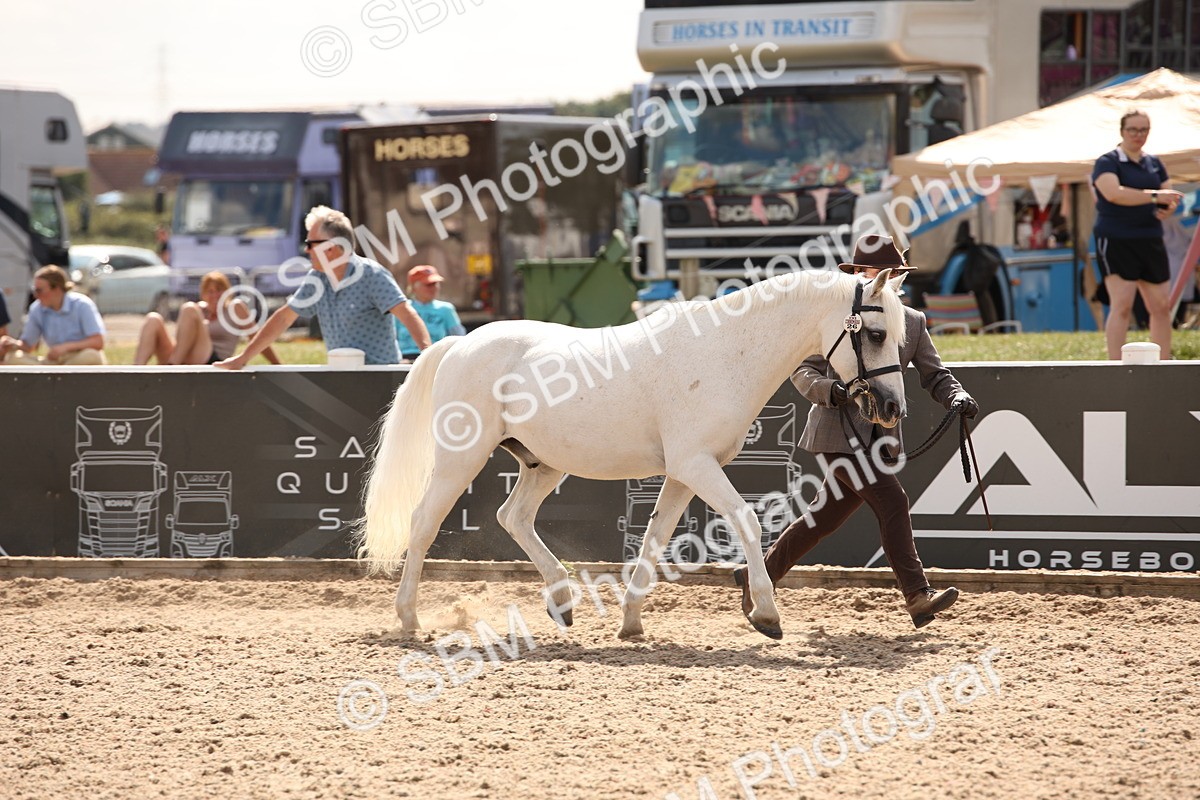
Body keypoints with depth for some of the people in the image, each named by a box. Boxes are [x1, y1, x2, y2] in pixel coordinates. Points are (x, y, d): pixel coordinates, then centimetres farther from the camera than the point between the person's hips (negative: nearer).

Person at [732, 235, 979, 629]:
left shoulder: (912, 322, 11)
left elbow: (935, 375, 9)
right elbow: (803, 370, -4)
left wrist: (957, 398, -12)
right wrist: (828, 390, -25)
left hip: (878, 437, 6)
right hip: (838, 434, -6)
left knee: (825, 517, 12)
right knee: (892, 501, -17)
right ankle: (917, 596, -17)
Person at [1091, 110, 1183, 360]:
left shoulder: (1154, 164, 15)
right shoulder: (1107, 162, -5)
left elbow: (1169, 197, 17)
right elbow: (1114, 193, -23)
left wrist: (1167, 208, -7)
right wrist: (1154, 197, -26)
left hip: (1150, 242, 6)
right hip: (1116, 242, -6)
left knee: (1162, 306, 6)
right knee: (1122, 306, -13)